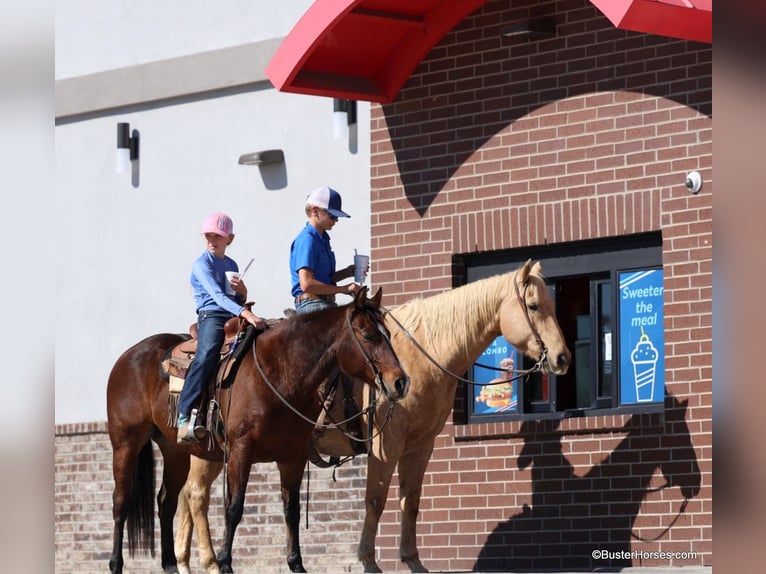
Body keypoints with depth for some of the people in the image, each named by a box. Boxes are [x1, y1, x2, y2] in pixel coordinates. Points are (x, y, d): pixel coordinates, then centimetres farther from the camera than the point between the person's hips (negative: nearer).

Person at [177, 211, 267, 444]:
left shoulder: (231, 265, 22)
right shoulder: (202, 264, 0)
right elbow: (217, 295, -17)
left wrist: (243, 291, 2)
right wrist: (246, 314, -30)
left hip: (234, 319, 7)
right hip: (211, 316, -7)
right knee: (207, 355, -33)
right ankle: (184, 418, -37)